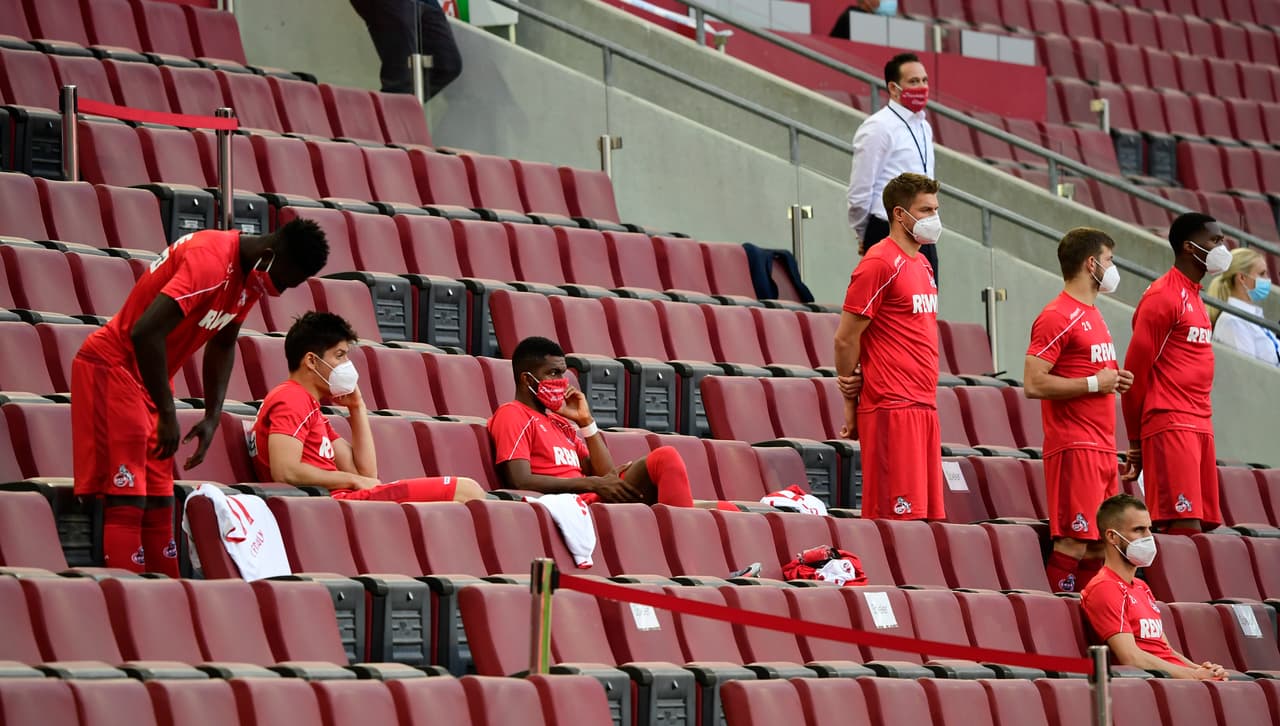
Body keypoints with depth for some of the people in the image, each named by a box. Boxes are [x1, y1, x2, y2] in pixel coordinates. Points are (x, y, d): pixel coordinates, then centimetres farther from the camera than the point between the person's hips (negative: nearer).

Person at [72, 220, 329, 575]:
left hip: (151, 376, 9)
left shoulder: (253, 276, 2)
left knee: (159, 502, 9)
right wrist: (168, 415, -26)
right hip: (112, 368, -9)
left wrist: (213, 417, 8)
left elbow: (222, 344, 17)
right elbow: (146, 332, -33)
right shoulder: (212, 261, -27)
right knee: (127, 501, -13)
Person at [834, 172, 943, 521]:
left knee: (926, 515, 6)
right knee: (896, 515, -10)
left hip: (924, 406, 9)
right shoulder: (880, 263, -9)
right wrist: (851, 403, -4)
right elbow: (846, 338, -10)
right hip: (892, 409, -9)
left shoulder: (922, 266, 18)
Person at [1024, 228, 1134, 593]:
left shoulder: (1093, 315, 20)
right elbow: (1034, 384, -19)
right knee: (1074, 542, -13)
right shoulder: (1057, 318, -10)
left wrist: (1113, 380, 11)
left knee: (1099, 547, 7)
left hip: (1103, 449, 9)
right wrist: (1094, 383, -14)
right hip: (1075, 449, -9)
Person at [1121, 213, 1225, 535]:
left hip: (1199, 424, 9)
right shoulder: (1162, 297, -8)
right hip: (1171, 425, -9)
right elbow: (1136, 369, -9)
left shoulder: (1194, 297, 20)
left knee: (1201, 526, 3)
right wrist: (1136, 441, -7)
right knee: (1186, 527, -15)